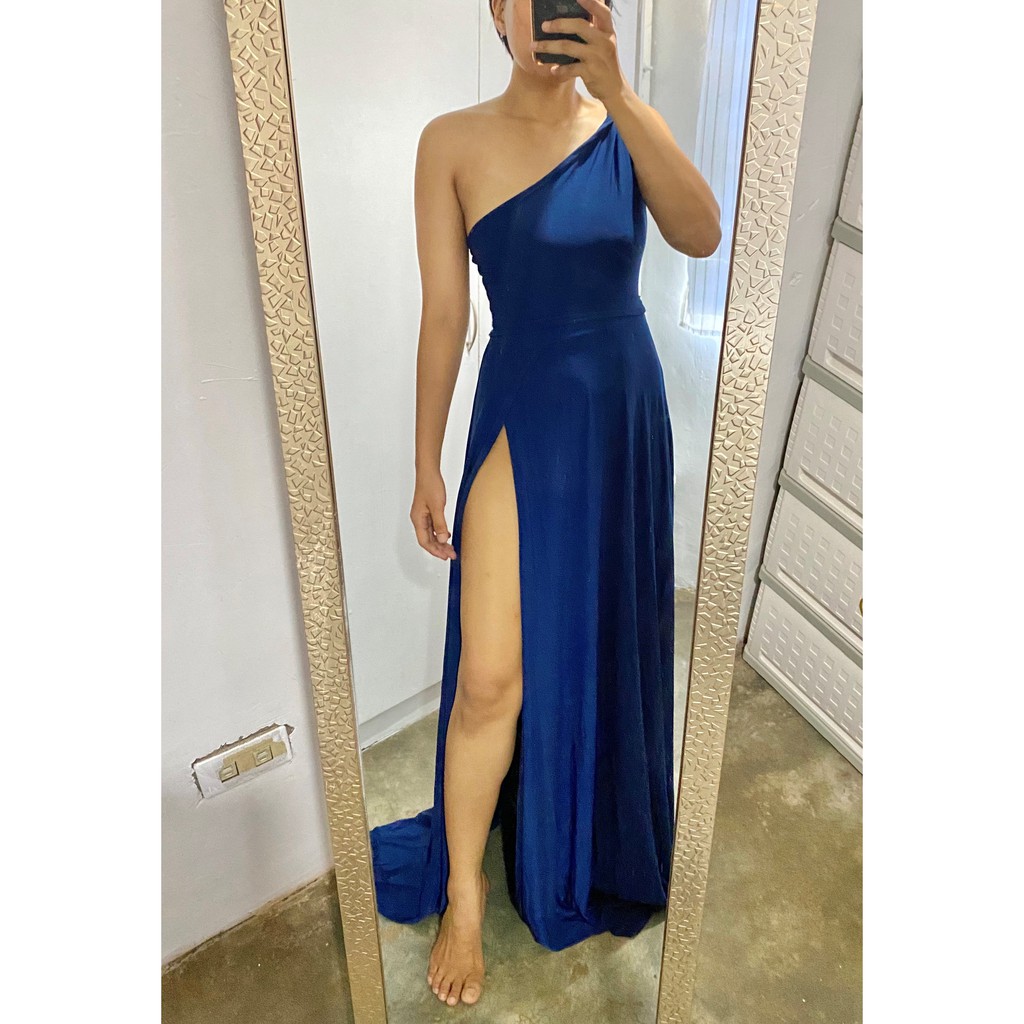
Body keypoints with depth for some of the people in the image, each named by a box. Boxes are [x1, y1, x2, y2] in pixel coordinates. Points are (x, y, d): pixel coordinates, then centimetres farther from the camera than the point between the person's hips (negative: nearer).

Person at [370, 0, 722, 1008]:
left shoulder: (628, 124, 0)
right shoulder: (453, 141, -5)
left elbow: (702, 236, -18)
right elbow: (443, 314, -5)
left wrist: (617, 96, -27)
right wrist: (427, 464, -4)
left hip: (625, 416, 3)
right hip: (521, 420, -2)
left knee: (604, 642, 18)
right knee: (491, 677, -5)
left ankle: (592, 839, 45)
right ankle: (464, 892, 20)